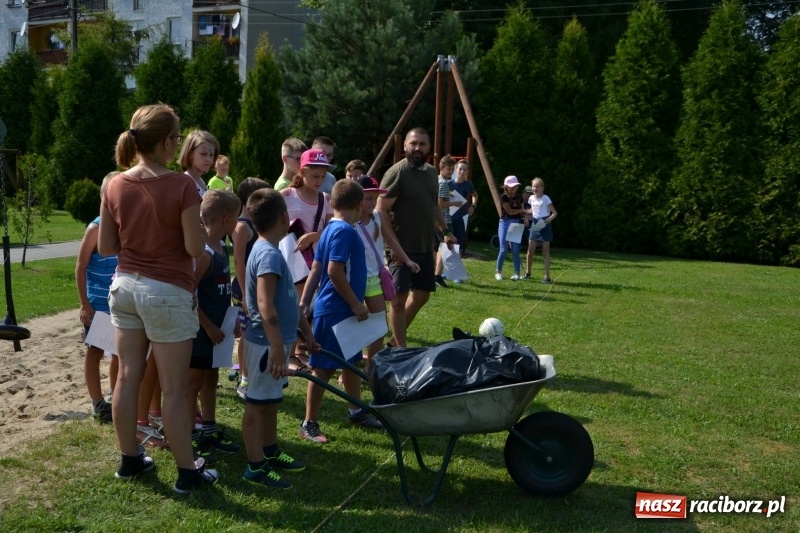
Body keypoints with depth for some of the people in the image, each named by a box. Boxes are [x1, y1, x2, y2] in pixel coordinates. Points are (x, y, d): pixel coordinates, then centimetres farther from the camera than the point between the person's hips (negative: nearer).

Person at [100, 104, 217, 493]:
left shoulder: (115, 186, -1)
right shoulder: (182, 186, -18)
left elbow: (105, 247, 4)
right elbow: (195, 248, -16)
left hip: (124, 285, 6)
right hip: (167, 292, -6)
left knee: (128, 377, 15)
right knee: (174, 388, 3)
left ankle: (130, 458, 30)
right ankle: (187, 471, 15)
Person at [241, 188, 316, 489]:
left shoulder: (268, 250, 11)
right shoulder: (269, 254, -21)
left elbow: (288, 300, 19)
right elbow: (264, 304, -31)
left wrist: (306, 331, 24)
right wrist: (277, 348, -34)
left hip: (274, 341, 10)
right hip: (267, 343, -10)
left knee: (270, 399, 20)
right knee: (258, 402, 1)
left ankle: (270, 452, 34)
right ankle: (255, 467, 11)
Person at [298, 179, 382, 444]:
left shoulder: (332, 228, 11)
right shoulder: (344, 231, -19)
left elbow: (316, 268, 12)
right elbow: (335, 271, -25)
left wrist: (304, 302, 14)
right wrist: (356, 304, -18)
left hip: (343, 311, 10)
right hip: (334, 311, -10)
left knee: (351, 361, 20)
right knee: (324, 368, -1)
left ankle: (356, 411, 34)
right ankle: (309, 424, 10)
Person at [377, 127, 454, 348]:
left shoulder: (432, 173, 10)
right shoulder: (396, 173, -13)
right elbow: (381, 212, -16)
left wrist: (445, 231, 14)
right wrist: (396, 249, -21)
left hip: (426, 247, 8)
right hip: (402, 248, -8)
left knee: (422, 294, 14)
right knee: (399, 297, -2)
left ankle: (395, 339, 29)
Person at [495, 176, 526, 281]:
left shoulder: (519, 197, 9)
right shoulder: (503, 197, -9)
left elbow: (522, 211, 13)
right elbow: (510, 211, -14)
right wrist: (521, 210, -2)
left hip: (516, 224, 4)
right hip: (505, 223, -4)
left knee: (515, 250, 2)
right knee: (503, 249, -5)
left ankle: (517, 273, 5)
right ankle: (498, 272, 8)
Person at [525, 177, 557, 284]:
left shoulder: (546, 198, -9)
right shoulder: (531, 198, 6)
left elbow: (555, 213, -11)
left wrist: (549, 219, -30)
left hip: (545, 225, -4)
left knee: (545, 251, -3)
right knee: (530, 250, 1)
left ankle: (547, 276, -1)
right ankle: (528, 272, 20)